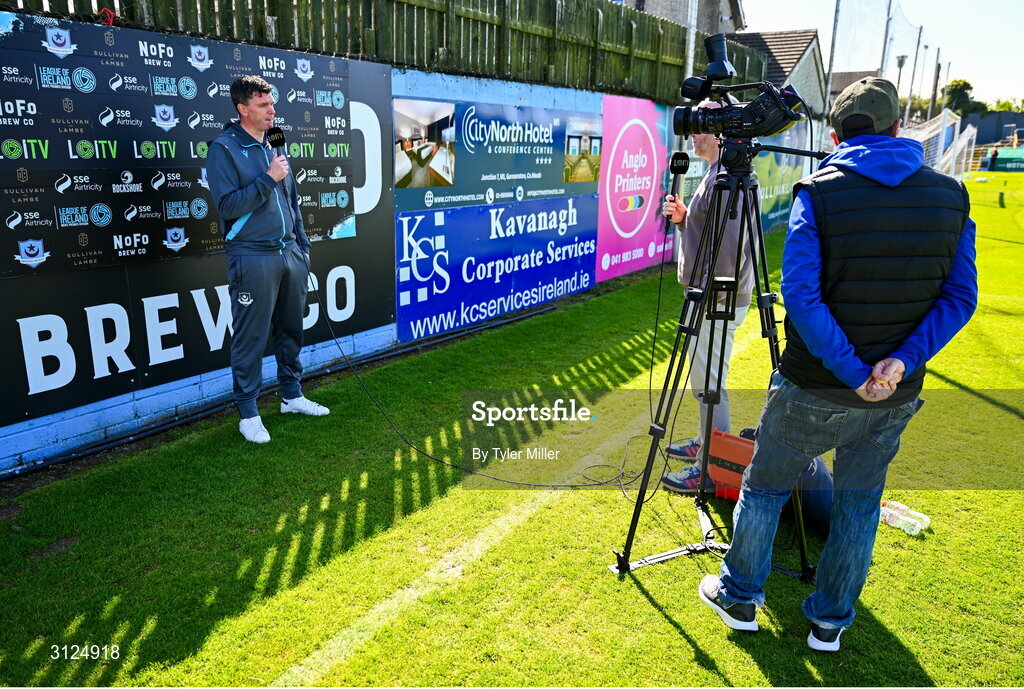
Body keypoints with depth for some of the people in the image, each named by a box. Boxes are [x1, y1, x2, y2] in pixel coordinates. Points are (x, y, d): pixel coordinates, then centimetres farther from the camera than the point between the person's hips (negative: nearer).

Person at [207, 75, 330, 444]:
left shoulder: (275, 146, 14)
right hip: (252, 258, -6)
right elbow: (227, 205, -15)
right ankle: (248, 414, 12)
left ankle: (292, 396, 29)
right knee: (250, 340, 0)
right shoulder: (224, 148, -7)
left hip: (289, 253, 7)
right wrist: (268, 178, -16)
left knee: (291, 331, 14)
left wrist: (302, 245, 17)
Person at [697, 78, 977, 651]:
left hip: (813, 391, -3)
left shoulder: (818, 193, -11)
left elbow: (801, 295, -20)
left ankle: (739, 597, 33)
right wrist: (902, 361, -11)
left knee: (765, 487, 16)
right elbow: (961, 297, -3)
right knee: (860, 505, 19)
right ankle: (831, 623, 34)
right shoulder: (950, 195, 1)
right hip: (896, 396, 4)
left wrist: (852, 373, -15)